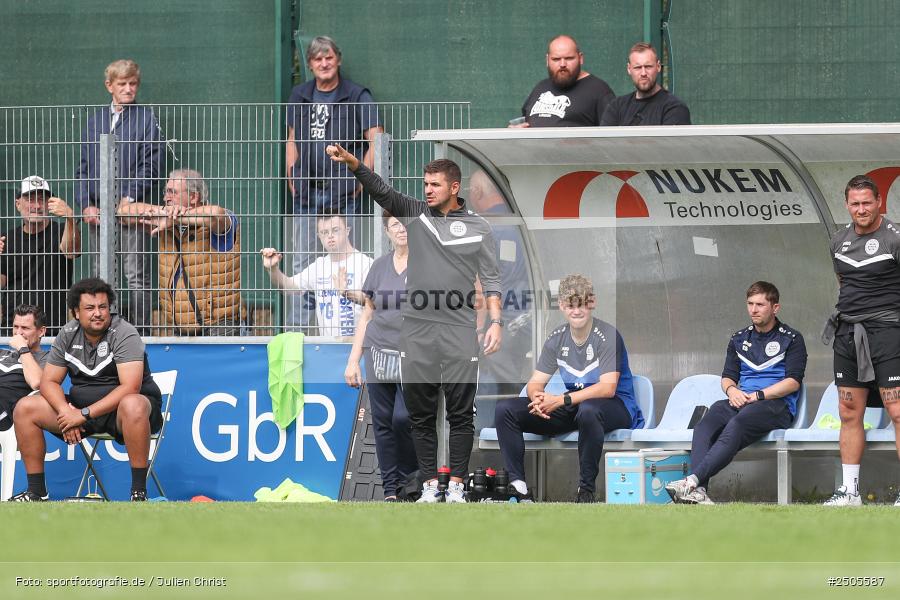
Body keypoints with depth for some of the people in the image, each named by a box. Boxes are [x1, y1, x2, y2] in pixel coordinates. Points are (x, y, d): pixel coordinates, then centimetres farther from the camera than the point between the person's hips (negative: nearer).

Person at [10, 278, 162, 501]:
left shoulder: (124, 334, -15)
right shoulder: (68, 335, 2)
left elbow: (129, 388, -25)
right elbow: (49, 382, 4)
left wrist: (85, 414, -28)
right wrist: (66, 412, -18)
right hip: (79, 406, 6)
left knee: (132, 406, -42)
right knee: (24, 408, -9)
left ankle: (139, 493, -36)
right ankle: (36, 492, -3)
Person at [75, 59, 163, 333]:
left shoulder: (146, 118, 2)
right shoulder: (95, 120, 14)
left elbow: (150, 166, -4)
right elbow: (84, 167, 13)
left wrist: (130, 198, -14)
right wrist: (86, 204, -1)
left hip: (132, 208, -4)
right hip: (98, 210, 4)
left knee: (137, 277, -5)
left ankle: (140, 332, -5)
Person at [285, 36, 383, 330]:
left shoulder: (357, 96, 0)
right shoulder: (300, 96, 13)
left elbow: (375, 140, -3)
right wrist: (291, 178, 11)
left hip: (346, 195, -4)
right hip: (307, 193, 4)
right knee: (301, 261, 5)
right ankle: (297, 325, 9)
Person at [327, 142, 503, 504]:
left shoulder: (477, 227, 5)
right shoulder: (415, 213, 8)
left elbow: (490, 278, 5)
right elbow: (379, 190, -5)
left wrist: (496, 321, -6)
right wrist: (350, 161, -20)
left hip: (459, 333, -2)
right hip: (417, 331, 2)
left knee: (460, 413, 0)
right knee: (420, 413, 4)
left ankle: (456, 485, 6)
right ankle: (430, 485, 10)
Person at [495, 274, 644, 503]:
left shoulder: (607, 336, -14)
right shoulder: (557, 339, 5)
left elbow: (608, 388, -23)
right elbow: (535, 383, 6)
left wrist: (560, 400, -30)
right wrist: (538, 398, -22)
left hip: (616, 407, -7)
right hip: (572, 406, 7)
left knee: (588, 409, -45)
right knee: (505, 409, -8)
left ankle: (586, 489, -33)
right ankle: (516, 483, -12)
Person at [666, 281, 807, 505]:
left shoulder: (791, 339, 7)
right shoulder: (740, 339, 24)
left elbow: (793, 381, -3)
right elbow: (727, 376, 21)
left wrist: (758, 395, -12)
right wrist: (731, 389, -5)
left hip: (777, 405, -5)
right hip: (741, 401, 5)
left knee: (737, 425, -37)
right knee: (706, 424, -29)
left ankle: (692, 480, -51)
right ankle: (698, 491, -47)